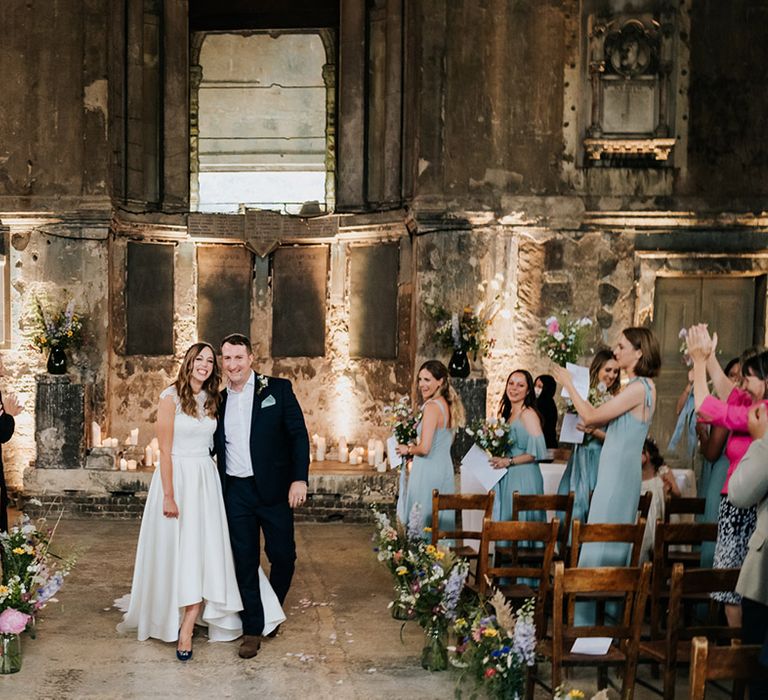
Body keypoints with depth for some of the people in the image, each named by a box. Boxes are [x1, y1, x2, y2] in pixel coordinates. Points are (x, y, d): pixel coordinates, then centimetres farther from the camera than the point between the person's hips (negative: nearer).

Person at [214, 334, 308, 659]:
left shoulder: (278, 389, -2)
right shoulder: (219, 400, 9)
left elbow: (298, 434, -5)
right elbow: (212, 446, 14)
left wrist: (299, 478, -14)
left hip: (273, 488, -2)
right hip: (235, 492, 2)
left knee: (283, 556, 6)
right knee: (245, 561, 5)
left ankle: (272, 611, 32)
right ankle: (253, 629, 16)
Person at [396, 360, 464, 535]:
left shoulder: (432, 407, -16)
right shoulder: (448, 405, 8)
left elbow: (424, 448, -21)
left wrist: (407, 450, -3)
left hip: (428, 471, -8)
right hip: (446, 469, 8)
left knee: (422, 521, -1)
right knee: (441, 519, 12)